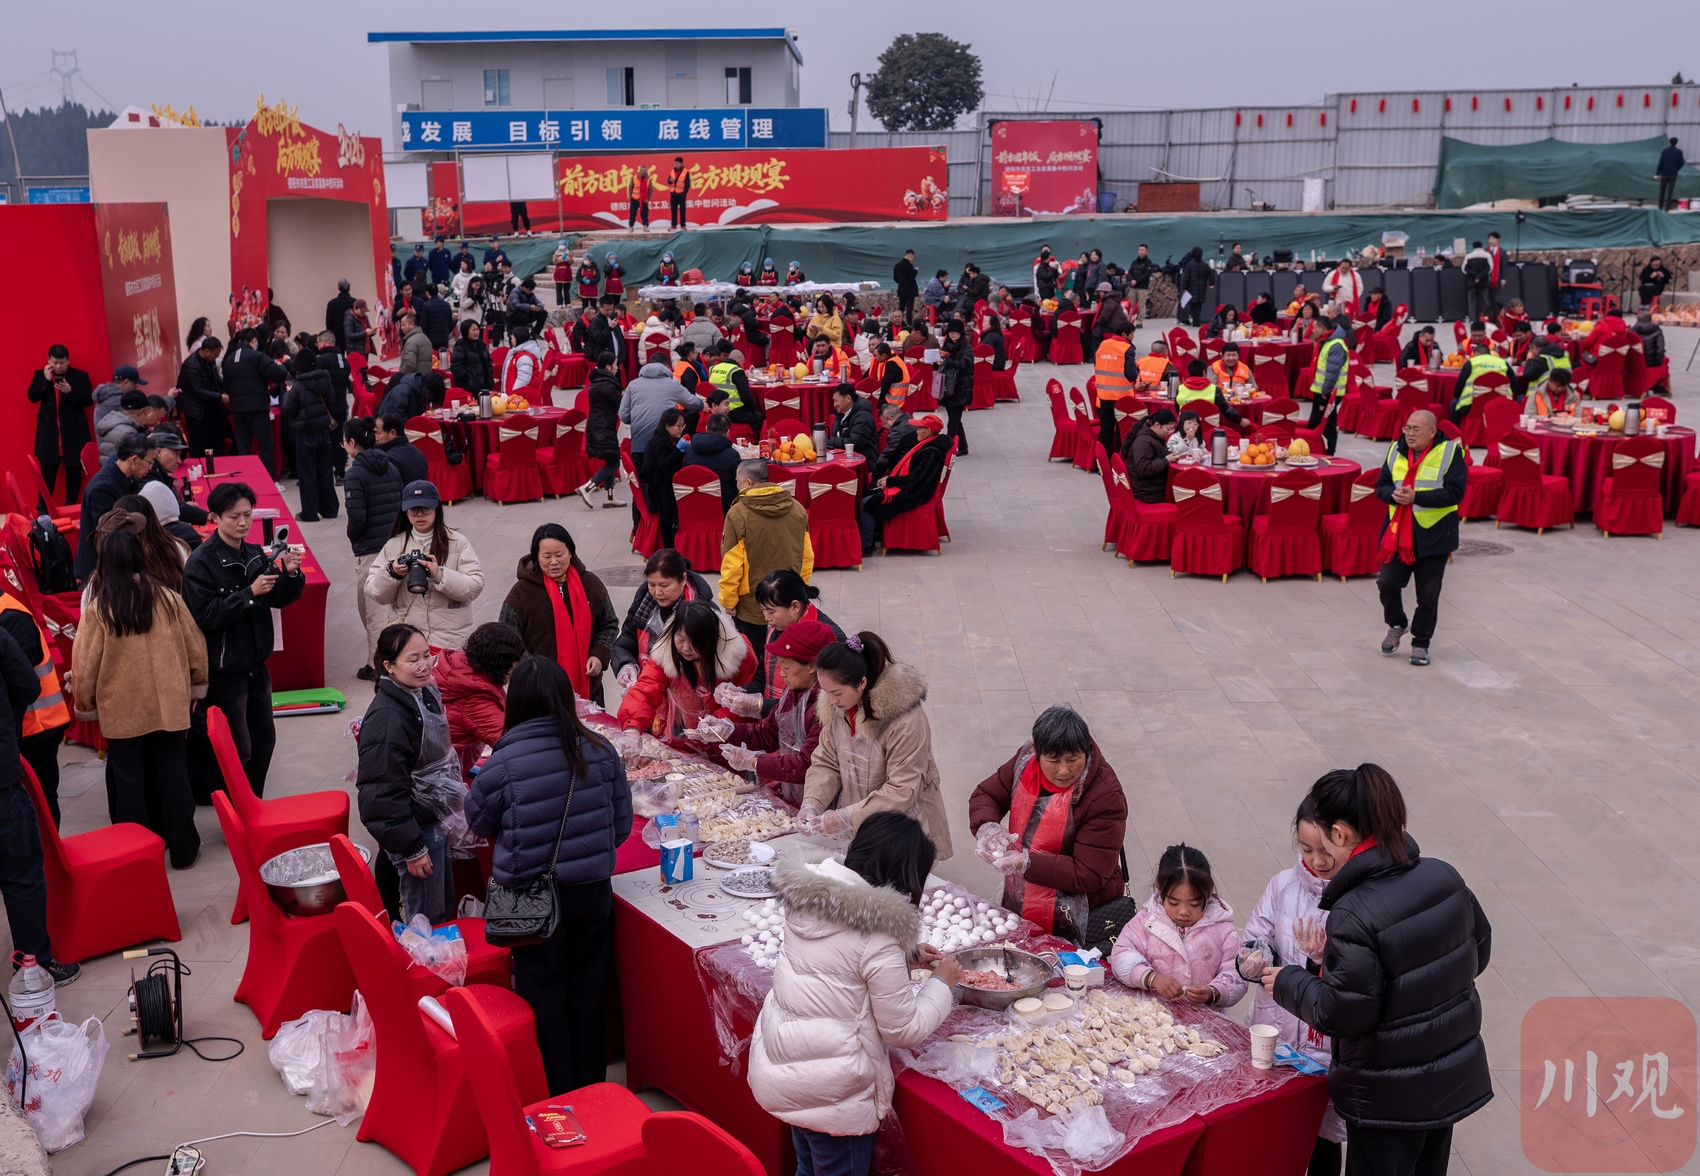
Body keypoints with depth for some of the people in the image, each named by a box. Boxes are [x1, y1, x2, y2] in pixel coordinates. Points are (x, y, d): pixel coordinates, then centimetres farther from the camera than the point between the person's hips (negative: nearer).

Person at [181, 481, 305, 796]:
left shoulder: (255, 554, 4)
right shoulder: (201, 562, -14)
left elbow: (279, 599, 7)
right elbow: (205, 615, -21)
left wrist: (291, 574, -12)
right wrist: (249, 593, -26)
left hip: (255, 664, 7)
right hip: (223, 671, -7)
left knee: (264, 740, 16)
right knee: (238, 750, -1)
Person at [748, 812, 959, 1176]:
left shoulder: (808, 899, -3)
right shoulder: (879, 934, -24)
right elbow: (904, 1031, -15)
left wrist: (905, 957, 11)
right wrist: (941, 983, 0)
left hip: (776, 1067, 7)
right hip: (827, 1092, -7)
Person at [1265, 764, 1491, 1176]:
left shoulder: (1354, 916, -29)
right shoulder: (1443, 876, -7)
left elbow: (1342, 1015, -24)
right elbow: (1478, 950, 7)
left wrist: (1288, 982, -7)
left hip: (1390, 1100, -7)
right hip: (1453, 1079, 7)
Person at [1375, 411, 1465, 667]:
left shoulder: (1449, 453, -9)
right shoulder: (1396, 450, 6)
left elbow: (1455, 493, -16)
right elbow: (1381, 485, 10)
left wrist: (1417, 497, -24)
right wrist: (1393, 495, -13)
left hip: (1433, 536, -4)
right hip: (1398, 531, 4)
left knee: (1428, 595, 5)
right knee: (1387, 583, -1)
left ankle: (1421, 644, 20)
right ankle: (1397, 624, 27)